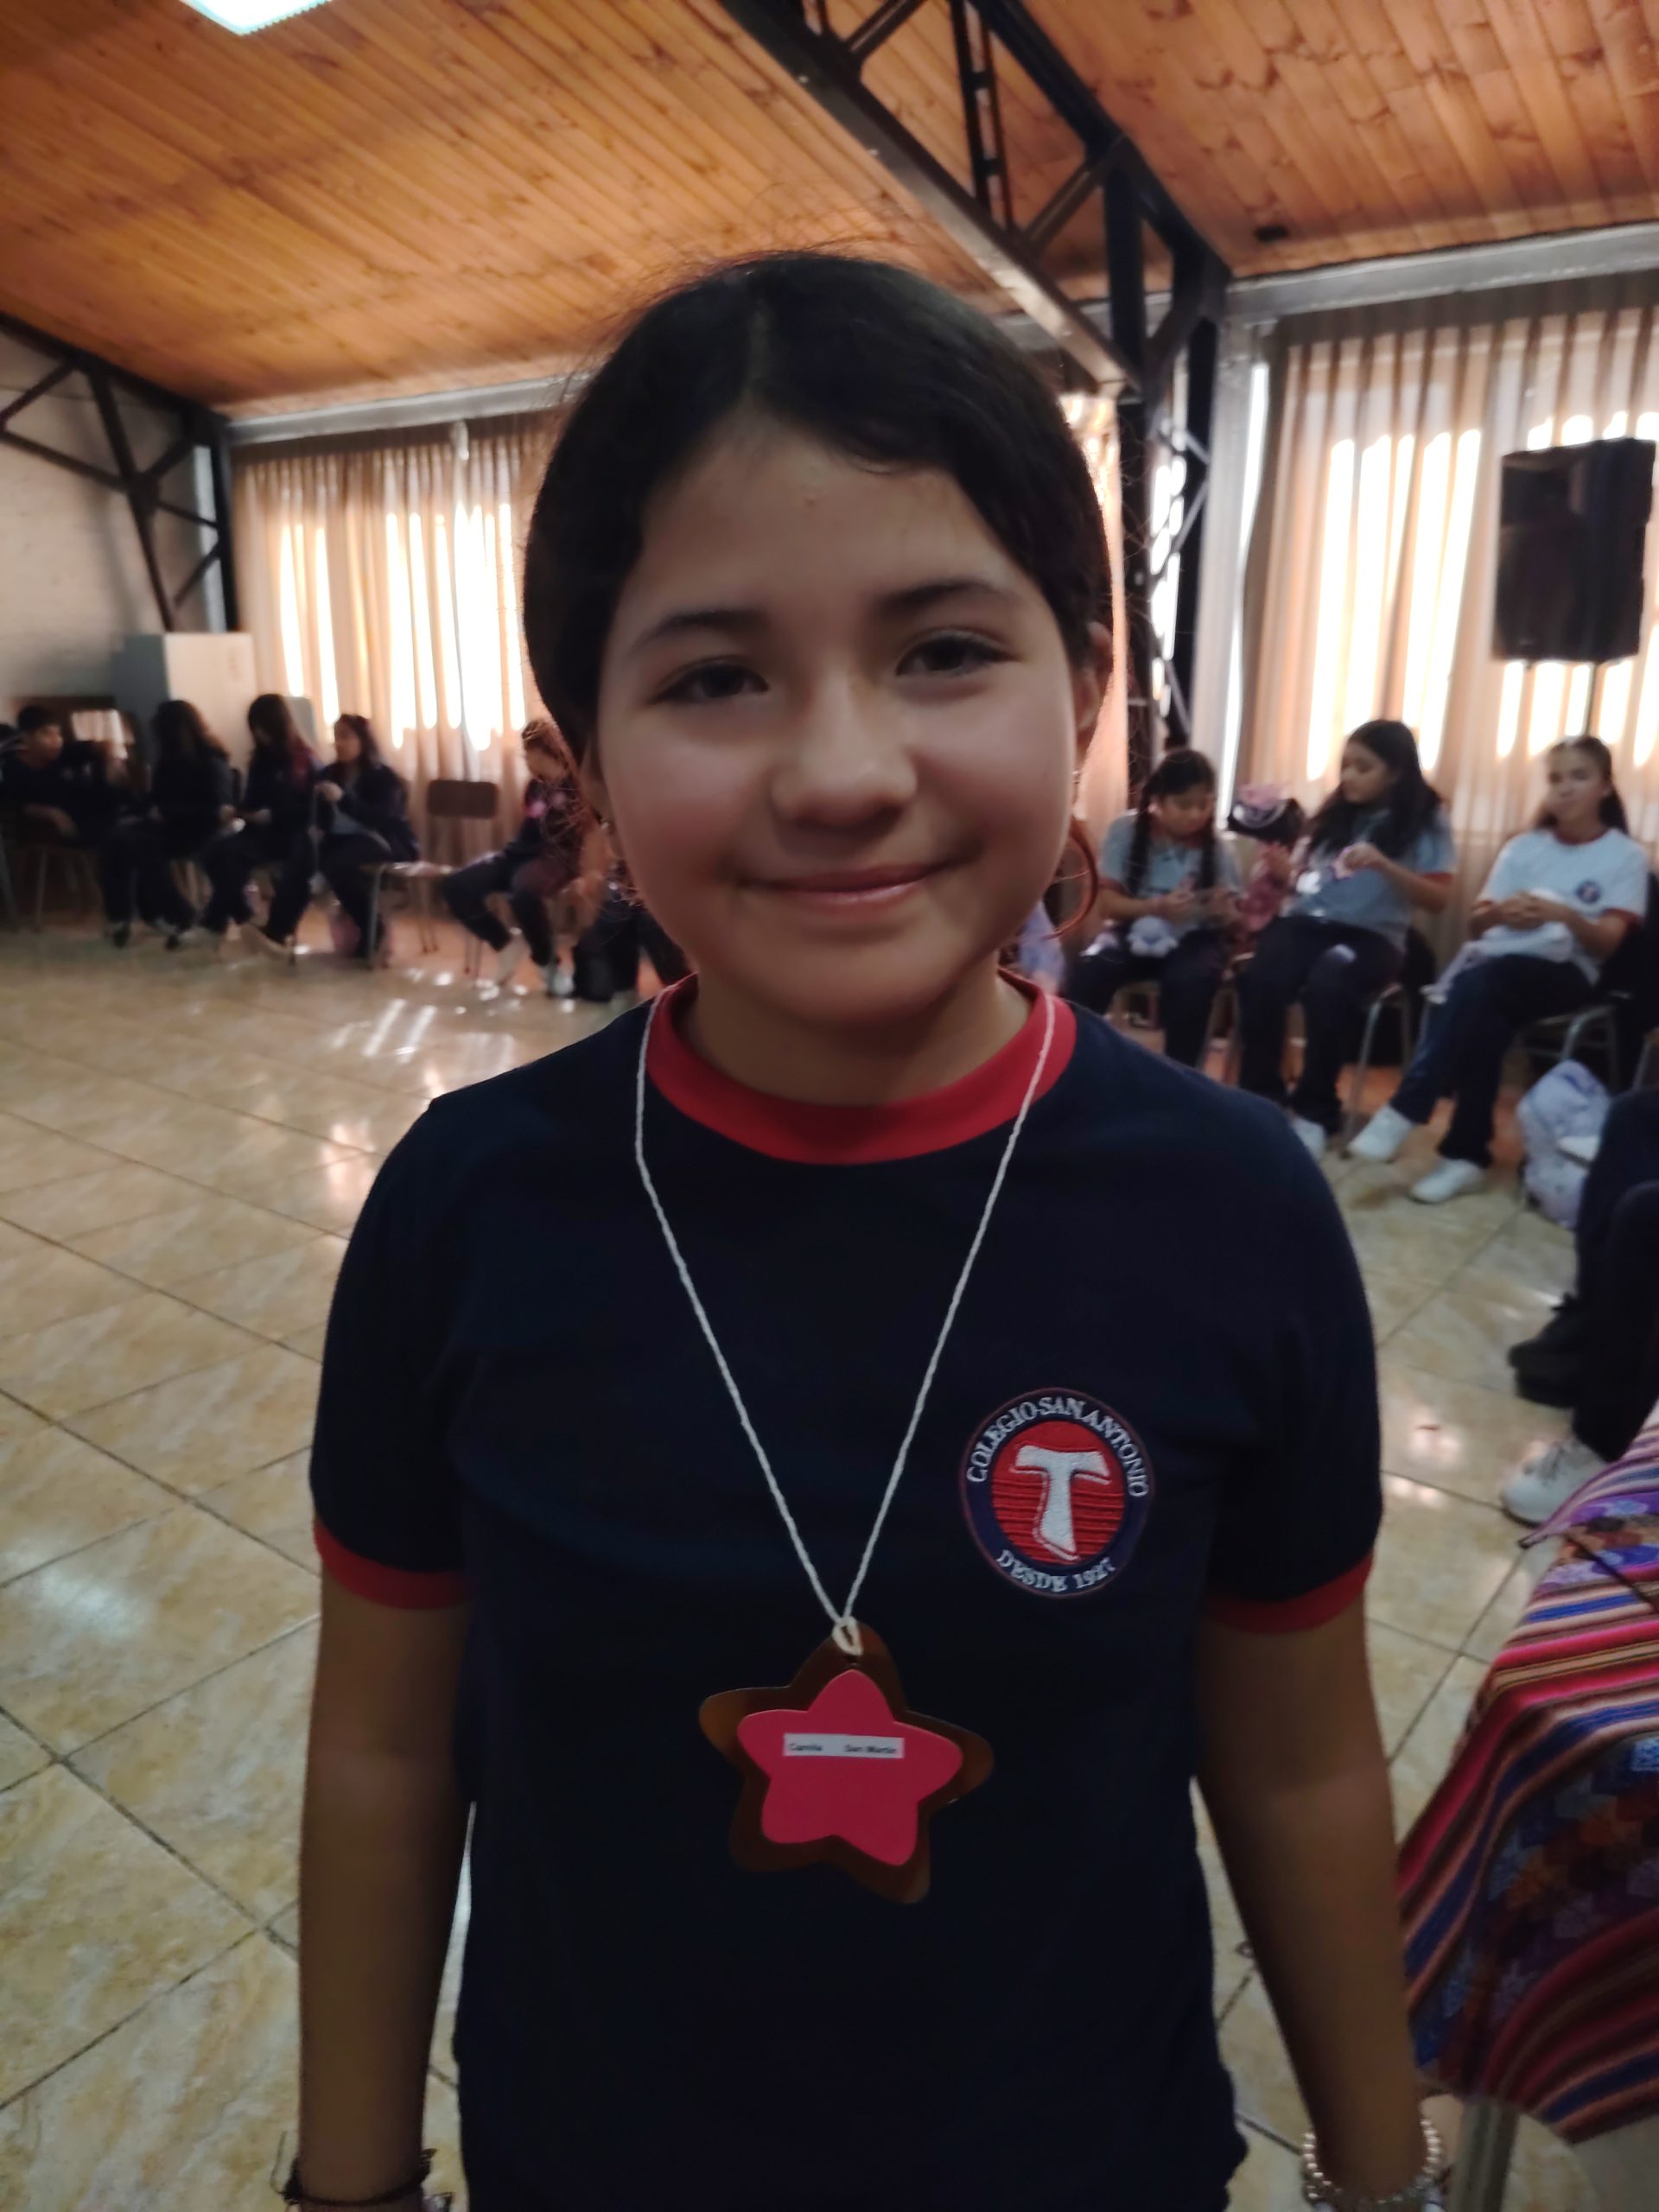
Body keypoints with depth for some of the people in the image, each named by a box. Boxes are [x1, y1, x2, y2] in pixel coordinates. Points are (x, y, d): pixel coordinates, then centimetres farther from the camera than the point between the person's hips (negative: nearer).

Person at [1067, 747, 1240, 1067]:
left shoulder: (1214, 846, -2)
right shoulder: (1126, 831, -5)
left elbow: (1227, 917, 1)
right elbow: (1106, 903, -8)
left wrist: (1223, 910, -24)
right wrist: (1157, 907, -24)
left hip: (1191, 938, 0)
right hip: (1133, 932, 0)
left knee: (1190, 981, -35)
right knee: (1089, 971, -32)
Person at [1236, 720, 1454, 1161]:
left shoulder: (1426, 821, 4)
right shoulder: (1336, 812, 15)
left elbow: (1438, 900, -4)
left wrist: (1382, 864, -18)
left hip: (1372, 935, -3)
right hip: (1308, 921, 3)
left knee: (1327, 985, -37)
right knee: (1260, 979, -31)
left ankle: (1315, 1110, -18)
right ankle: (1260, 1099, -13)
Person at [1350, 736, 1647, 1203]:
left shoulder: (1626, 856, 5)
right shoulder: (1524, 846, 15)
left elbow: (1607, 943, -5)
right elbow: (1476, 924, 10)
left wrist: (1565, 915, -25)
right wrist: (1499, 912, -14)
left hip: (1564, 975, -3)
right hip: (1491, 964, 3)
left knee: (1479, 980, -35)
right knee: (1486, 1019, -34)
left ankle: (1405, 1110, -35)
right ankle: (1467, 1156, -31)